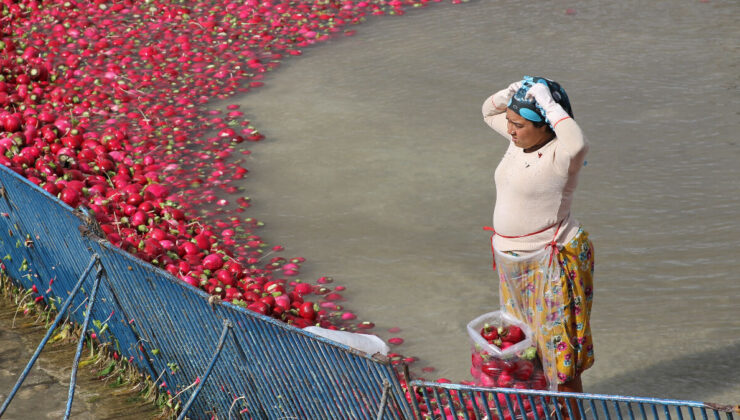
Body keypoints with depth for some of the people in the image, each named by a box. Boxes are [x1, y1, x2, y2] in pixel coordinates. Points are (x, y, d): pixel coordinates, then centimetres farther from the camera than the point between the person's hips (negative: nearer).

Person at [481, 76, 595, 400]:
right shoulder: (521, 139, 0)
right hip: (512, 260, 9)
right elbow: (489, 111, 16)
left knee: (557, 342, 2)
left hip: (551, 261, -9)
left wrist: (548, 103, -36)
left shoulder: (560, 155, -24)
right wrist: (513, 92, -6)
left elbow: (578, 144, -48)